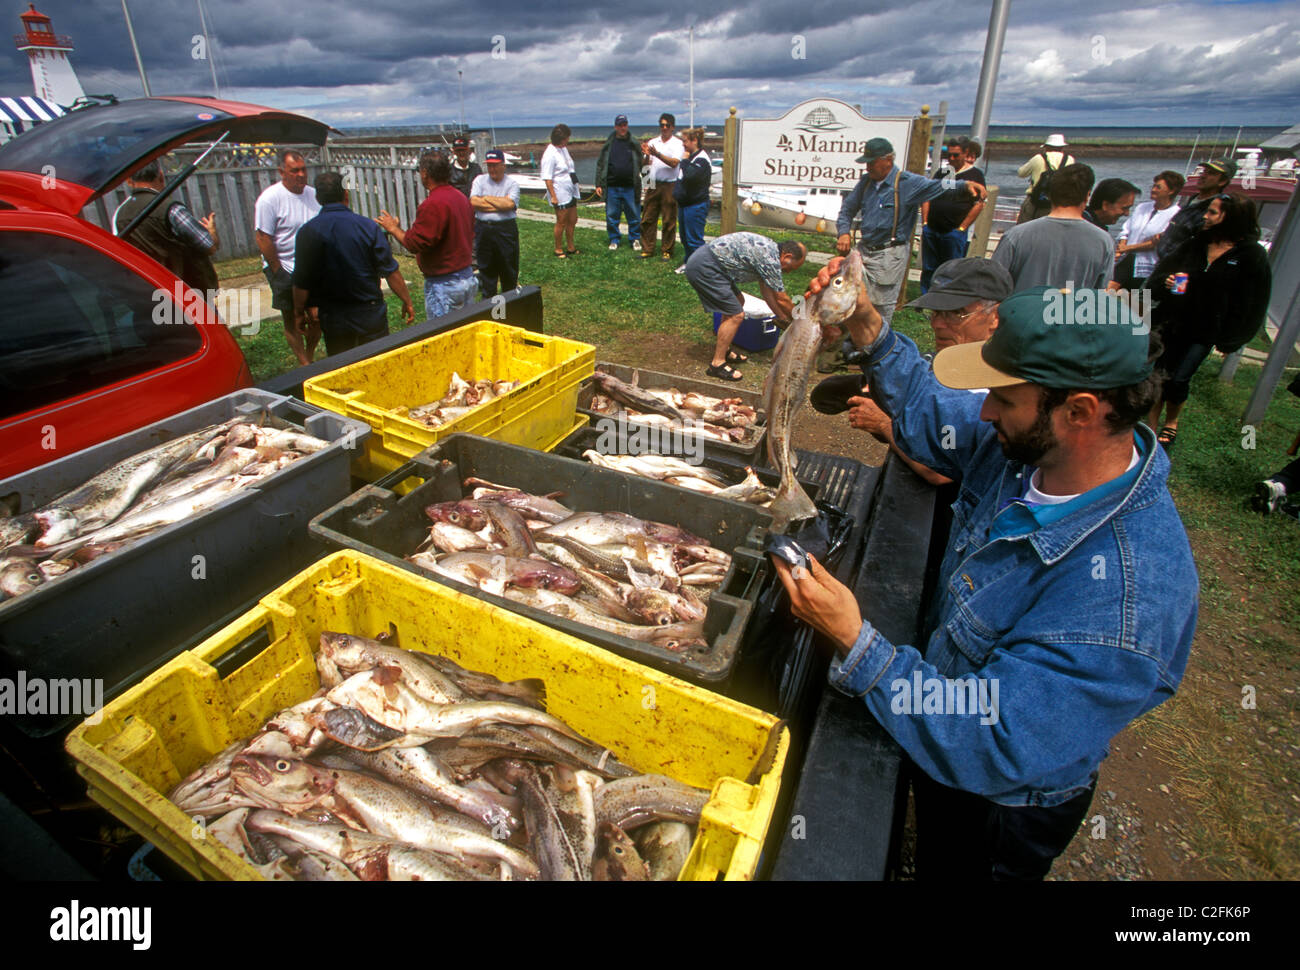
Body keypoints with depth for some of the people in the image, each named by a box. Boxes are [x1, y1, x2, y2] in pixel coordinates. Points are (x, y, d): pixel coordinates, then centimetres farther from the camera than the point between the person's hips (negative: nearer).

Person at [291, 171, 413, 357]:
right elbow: (391, 272, -9)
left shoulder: (308, 232, -7)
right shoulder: (367, 226, -9)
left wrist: (299, 313, 9)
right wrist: (407, 302, 3)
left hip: (332, 318, 1)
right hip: (370, 313, -1)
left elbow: (301, 282, -5)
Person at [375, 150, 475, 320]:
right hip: (467, 277, 9)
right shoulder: (461, 198, 9)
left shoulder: (432, 204, -19)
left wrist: (393, 228, -4)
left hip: (444, 284, -9)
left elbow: (415, 244, -20)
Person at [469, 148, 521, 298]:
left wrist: (487, 198, -6)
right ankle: (488, 300, 23)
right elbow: (473, 202, -8)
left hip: (506, 229, -2)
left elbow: (510, 204, -17)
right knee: (486, 268, 10)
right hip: (483, 229, 2)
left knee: (509, 267, 6)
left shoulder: (512, 183, 1)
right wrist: (500, 204, -11)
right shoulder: (480, 180, 7)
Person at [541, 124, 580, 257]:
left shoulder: (563, 149, 11)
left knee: (572, 220, 14)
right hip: (560, 194, -9)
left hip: (571, 192, 9)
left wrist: (575, 189, 22)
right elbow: (547, 178, -19)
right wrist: (553, 196, -22)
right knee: (561, 222, -1)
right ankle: (558, 249, 12)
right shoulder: (550, 154, -17)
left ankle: (571, 248, 27)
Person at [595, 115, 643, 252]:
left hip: (630, 187, 0)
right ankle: (614, 240, 20)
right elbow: (600, 165, 8)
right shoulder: (608, 144, 7)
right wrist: (599, 184, 1)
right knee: (612, 216, 5)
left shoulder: (634, 144, 7)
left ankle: (635, 239, 18)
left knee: (634, 215, 3)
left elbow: (640, 163, 10)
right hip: (612, 187, 0)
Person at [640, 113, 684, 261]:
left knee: (669, 221, 0)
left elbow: (674, 163, -15)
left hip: (670, 185, -4)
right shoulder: (653, 142, 13)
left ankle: (667, 251, 9)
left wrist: (657, 154, -25)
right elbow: (647, 163, 5)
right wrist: (647, 155, -17)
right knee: (647, 218, 4)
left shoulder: (677, 144, 0)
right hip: (653, 185, 4)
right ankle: (647, 250, 12)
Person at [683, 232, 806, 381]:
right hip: (704, 268, -11)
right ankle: (717, 364, -3)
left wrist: (782, 317, 26)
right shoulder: (771, 259, -15)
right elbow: (782, 299, -7)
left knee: (737, 301, 21)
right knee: (736, 315, -10)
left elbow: (766, 290, 24)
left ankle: (722, 349, 28)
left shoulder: (770, 249, 15)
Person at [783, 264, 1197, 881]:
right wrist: (867, 328, -11)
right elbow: (930, 412, 1)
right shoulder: (1029, 443, -19)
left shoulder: (1123, 604, -41)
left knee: (947, 867, 26)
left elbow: (988, 751, -37)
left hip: (995, 810, -6)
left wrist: (855, 642, -42)